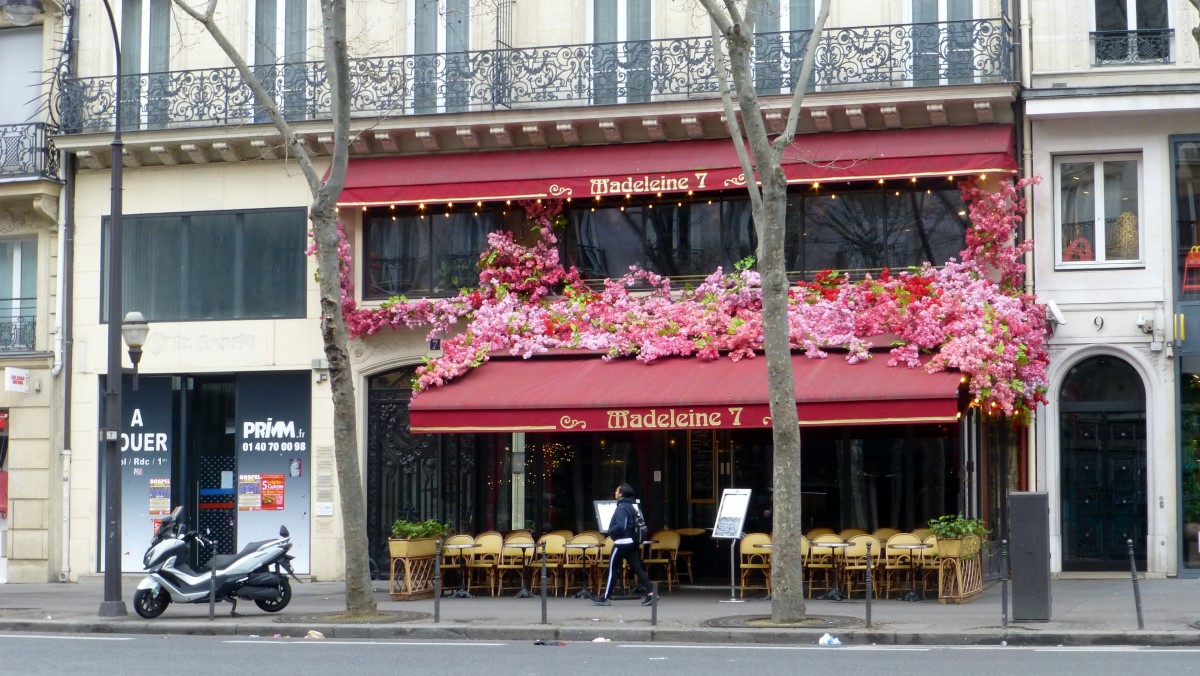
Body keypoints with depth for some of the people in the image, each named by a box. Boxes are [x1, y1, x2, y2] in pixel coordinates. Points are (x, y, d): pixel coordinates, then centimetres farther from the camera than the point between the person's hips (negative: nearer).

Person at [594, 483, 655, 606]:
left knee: (613, 569, 0)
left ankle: (606, 597, 4)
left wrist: (610, 531, -9)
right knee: (637, 568, 5)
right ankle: (650, 593, -4)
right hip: (632, 542, 9)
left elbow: (620, 526, -24)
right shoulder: (631, 507, 16)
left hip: (622, 543, -9)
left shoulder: (621, 508, -14)